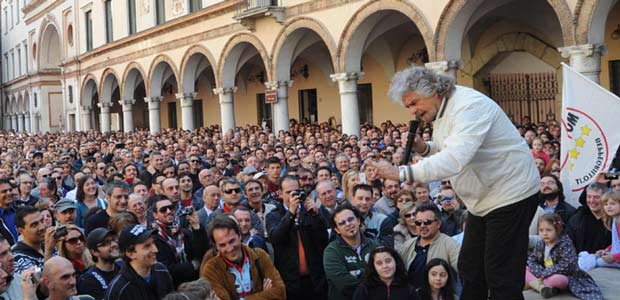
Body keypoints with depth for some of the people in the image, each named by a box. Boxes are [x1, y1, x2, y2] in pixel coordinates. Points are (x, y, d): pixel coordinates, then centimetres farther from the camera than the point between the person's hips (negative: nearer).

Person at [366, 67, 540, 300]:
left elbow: (454, 160, -38)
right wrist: (424, 148, -5)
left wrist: (401, 173, -44)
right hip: (485, 198, 10)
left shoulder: (469, 106, -25)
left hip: (511, 195, -10)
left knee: (502, 279, -5)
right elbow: (449, 148, 17)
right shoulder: (441, 111, 5)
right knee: (469, 271, 14)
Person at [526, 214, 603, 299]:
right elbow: (532, 260, -1)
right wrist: (540, 273, -21)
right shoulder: (540, 244, 0)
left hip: (563, 276, -7)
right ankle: (541, 287, -31)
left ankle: (533, 283, -22)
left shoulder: (565, 245, -18)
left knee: (557, 279, -40)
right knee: (526, 270, -10)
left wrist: (545, 274, -25)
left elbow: (565, 266, -27)